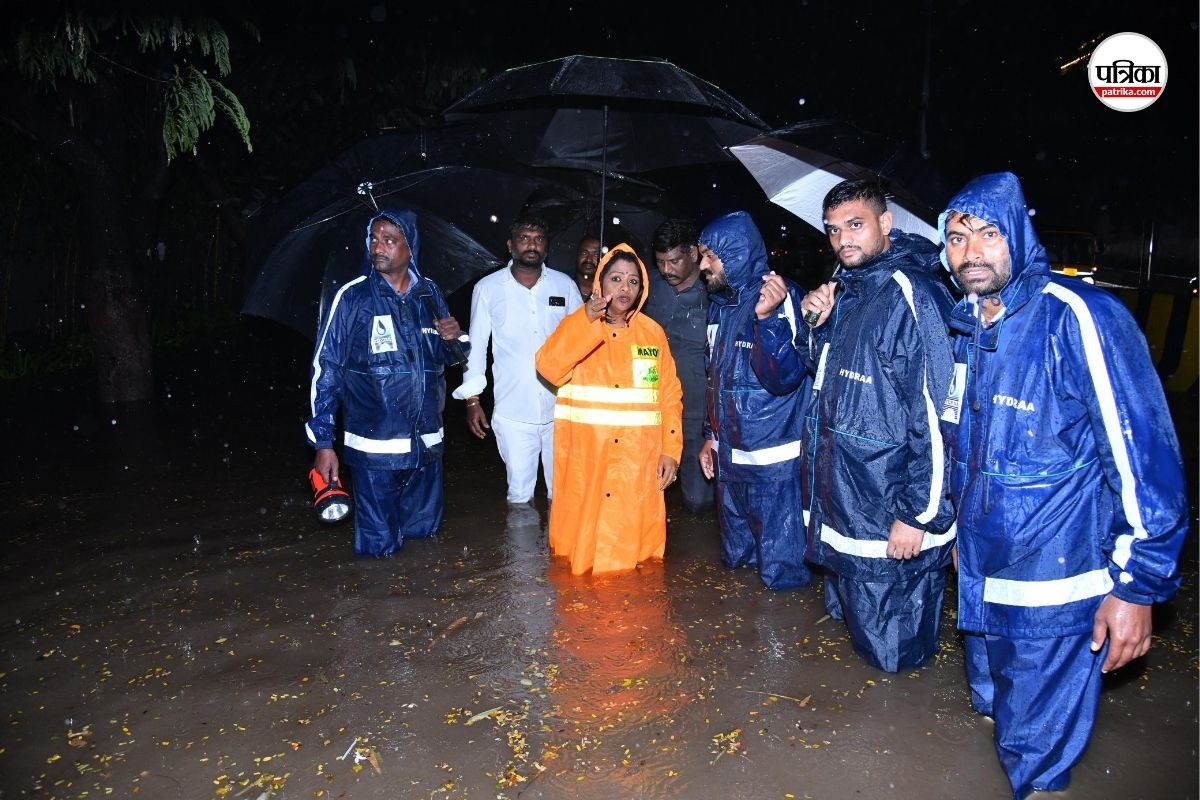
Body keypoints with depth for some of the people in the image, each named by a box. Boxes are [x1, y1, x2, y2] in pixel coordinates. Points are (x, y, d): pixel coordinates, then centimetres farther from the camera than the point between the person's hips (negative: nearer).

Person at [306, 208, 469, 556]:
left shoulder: (430, 294, 5)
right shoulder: (352, 297, -7)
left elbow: (447, 357, 18)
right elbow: (325, 369, -5)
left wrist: (454, 339, -7)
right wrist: (323, 441, -9)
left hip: (426, 443, 4)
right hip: (374, 446, -4)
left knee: (424, 534, 18)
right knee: (380, 546, 3)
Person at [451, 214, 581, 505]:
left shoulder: (564, 285, 4)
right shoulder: (488, 287, 2)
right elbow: (477, 345, 7)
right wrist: (473, 399, 3)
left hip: (561, 407, 1)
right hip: (514, 412, -1)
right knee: (519, 491, 5)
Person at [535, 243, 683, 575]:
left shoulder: (652, 332, 8)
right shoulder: (577, 325, 3)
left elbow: (669, 395, 5)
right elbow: (549, 368, -16)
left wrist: (670, 450, -4)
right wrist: (587, 319, -22)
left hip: (638, 458, 2)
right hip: (585, 455, -1)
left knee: (634, 533, 4)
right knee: (583, 528, 3)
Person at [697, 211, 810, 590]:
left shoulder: (780, 296, -13)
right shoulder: (720, 303, 11)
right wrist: (711, 435, 20)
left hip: (774, 458, -8)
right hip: (729, 454, 8)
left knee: (780, 568, 3)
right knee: (735, 557, 22)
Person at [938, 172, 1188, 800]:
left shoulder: (1079, 317, -19)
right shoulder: (965, 326, 3)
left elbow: (1143, 457, -19)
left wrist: (1137, 584, -17)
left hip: (1055, 591, -7)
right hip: (981, 577, 7)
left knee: (1037, 748, 10)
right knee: (992, 708, 27)